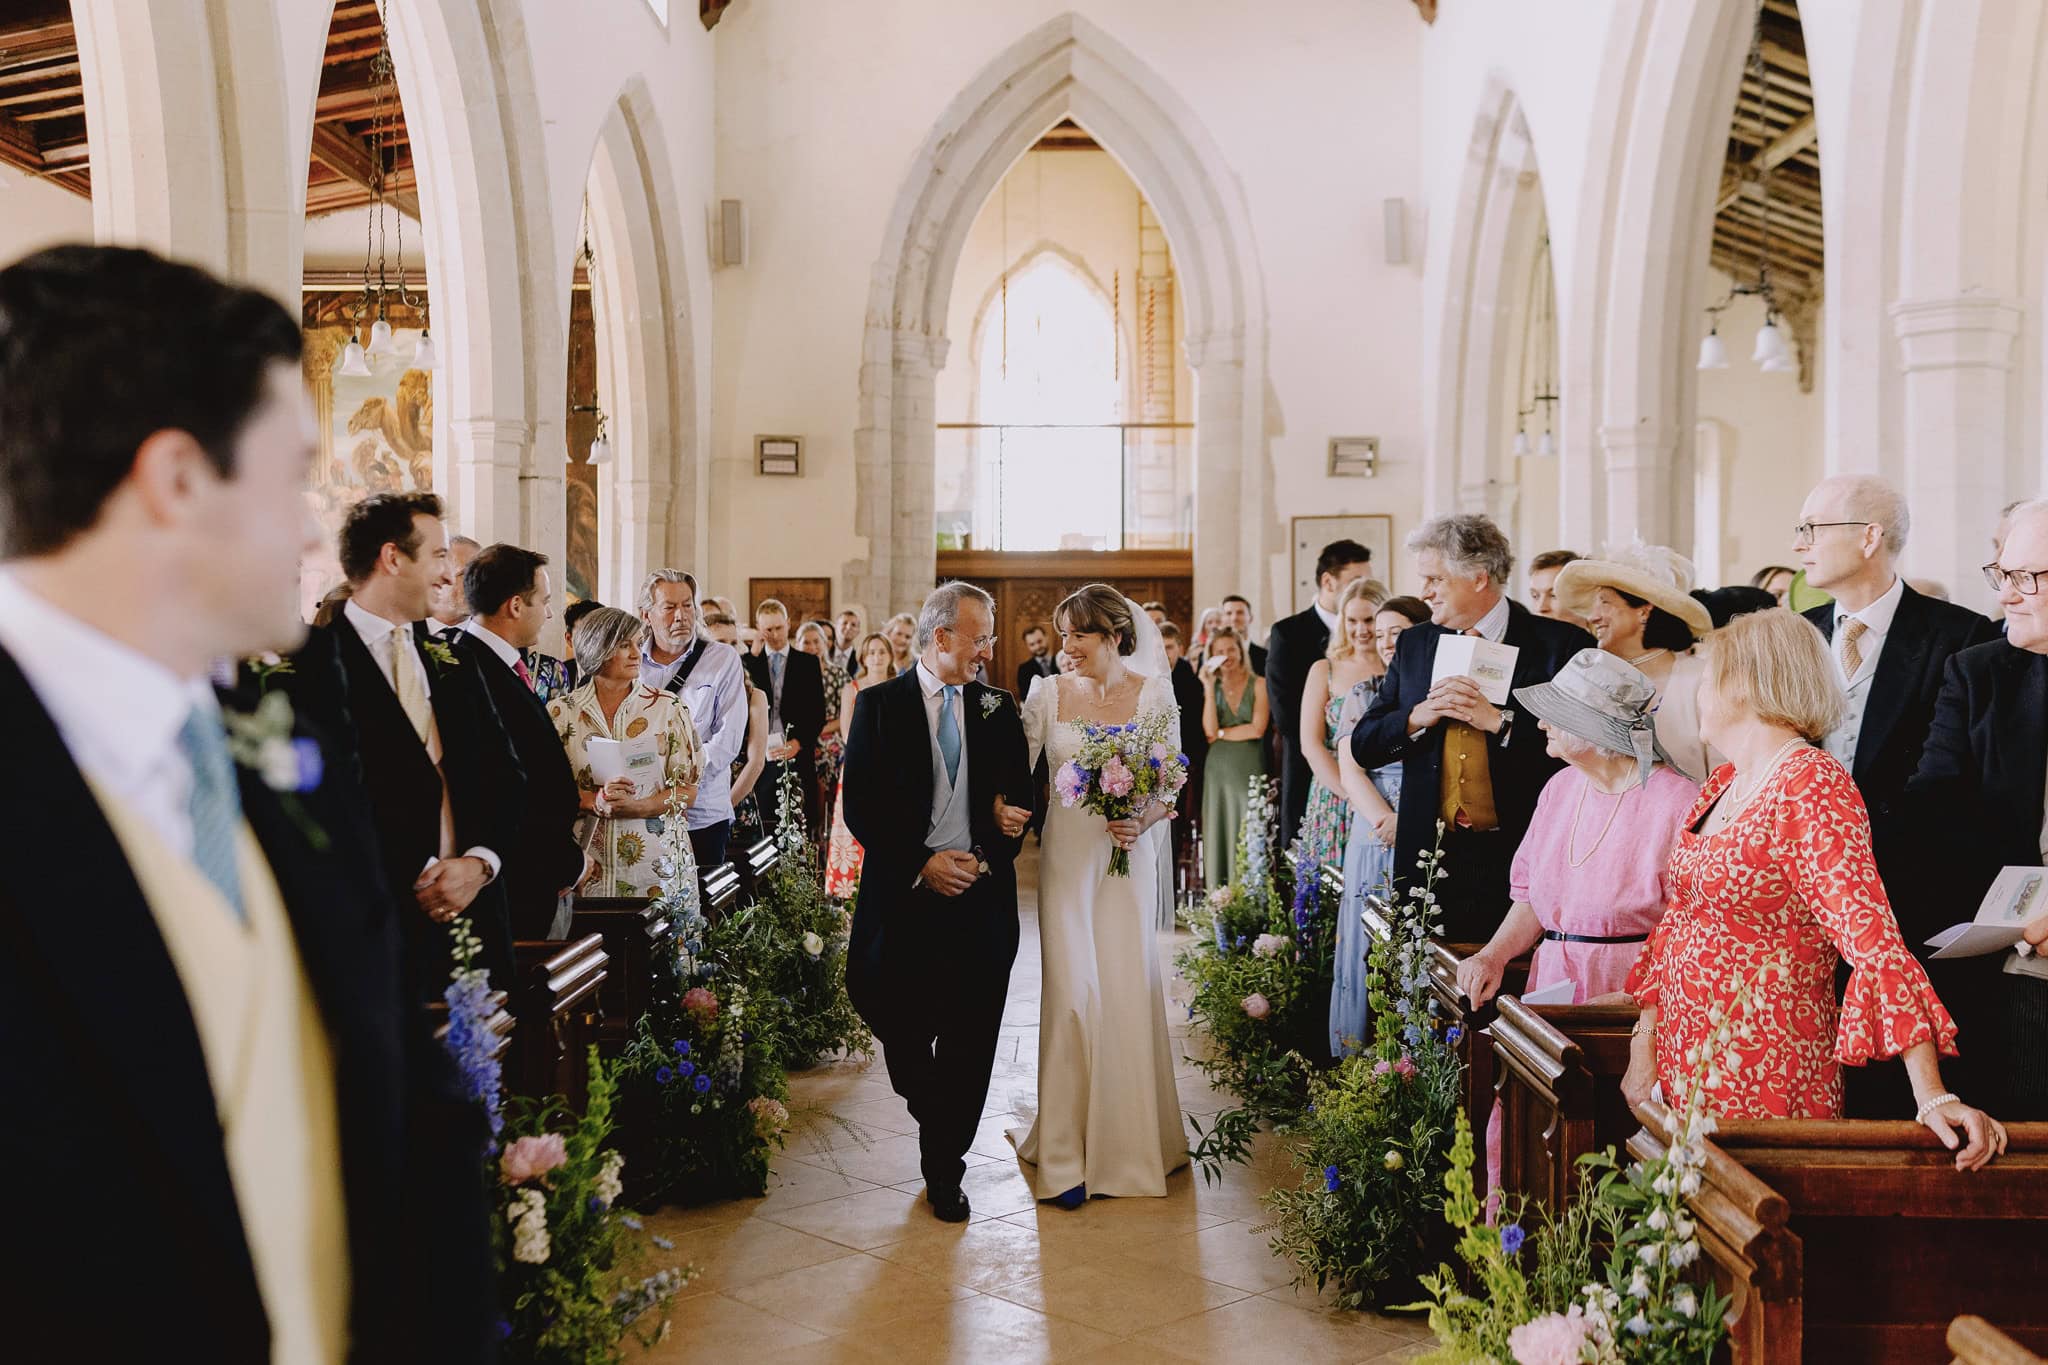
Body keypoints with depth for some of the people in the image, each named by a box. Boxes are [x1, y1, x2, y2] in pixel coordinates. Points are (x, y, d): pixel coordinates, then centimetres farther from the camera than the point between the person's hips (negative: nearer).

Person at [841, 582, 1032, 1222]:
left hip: (981, 898, 2)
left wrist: (990, 855, -10)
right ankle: (935, 1119, 39)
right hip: (906, 897, -2)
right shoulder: (881, 705, 0)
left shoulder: (997, 709, 9)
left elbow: (1021, 797, 10)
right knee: (902, 1026, 6)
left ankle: (944, 1170, 19)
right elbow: (859, 804, -4)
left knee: (968, 1042, 3)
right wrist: (921, 864, -12)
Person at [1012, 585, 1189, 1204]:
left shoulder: (1154, 695, 0)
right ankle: (1067, 1149, 9)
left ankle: (1133, 1136, 24)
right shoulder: (1048, 694, 2)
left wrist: (1143, 819, -16)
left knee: (1129, 989, 4)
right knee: (1072, 993, -3)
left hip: (1129, 856, 0)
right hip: (1067, 855, 0)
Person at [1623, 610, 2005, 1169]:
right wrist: (1643, 1049, 9)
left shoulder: (1812, 785, -16)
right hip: (1680, 1060, 7)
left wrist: (1931, 1096, -27)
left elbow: (1872, 939, -23)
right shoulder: (1722, 783, 9)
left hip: (1765, 1081, -7)